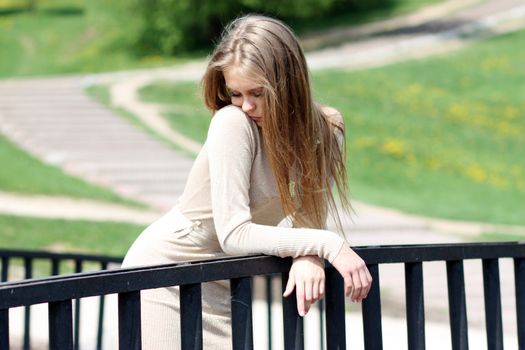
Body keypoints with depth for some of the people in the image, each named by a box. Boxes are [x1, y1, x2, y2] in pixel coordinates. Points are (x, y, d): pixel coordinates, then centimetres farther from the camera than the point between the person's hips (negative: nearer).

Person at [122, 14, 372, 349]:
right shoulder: (233, 123, -24)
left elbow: (309, 217, -10)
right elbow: (233, 234, -27)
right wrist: (328, 244, -31)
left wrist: (309, 256, -32)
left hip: (220, 285, 5)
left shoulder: (326, 130, -9)